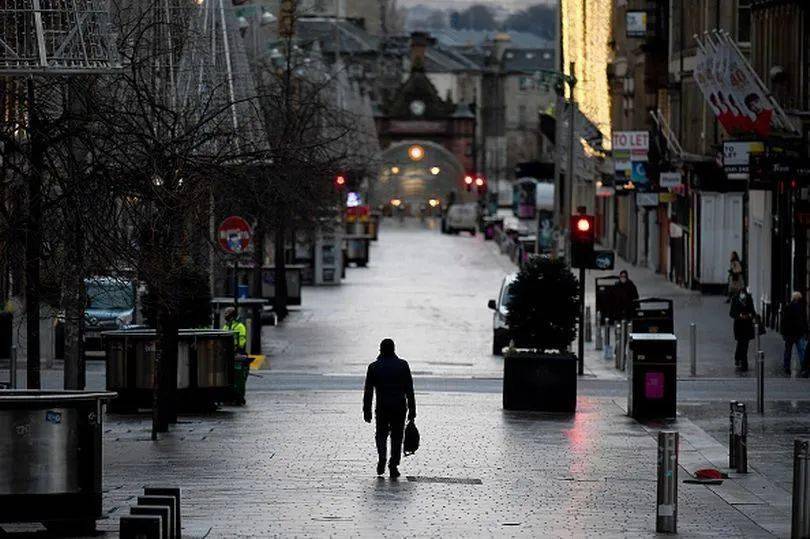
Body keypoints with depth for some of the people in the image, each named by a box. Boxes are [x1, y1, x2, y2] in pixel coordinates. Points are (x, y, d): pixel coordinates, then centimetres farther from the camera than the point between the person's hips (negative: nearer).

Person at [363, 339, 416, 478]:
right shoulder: (402, 365, 1)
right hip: (400, 407, 0)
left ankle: (382, 457, -9)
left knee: (381, 435, 16)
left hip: (382, 408, 0)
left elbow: (368, 392, 0)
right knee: (397, 437, 9)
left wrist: (367, 411, 5)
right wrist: (412, 410, 4)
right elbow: (409, 390, 1)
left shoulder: (374, 367, 1)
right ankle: (393, 466, 2)